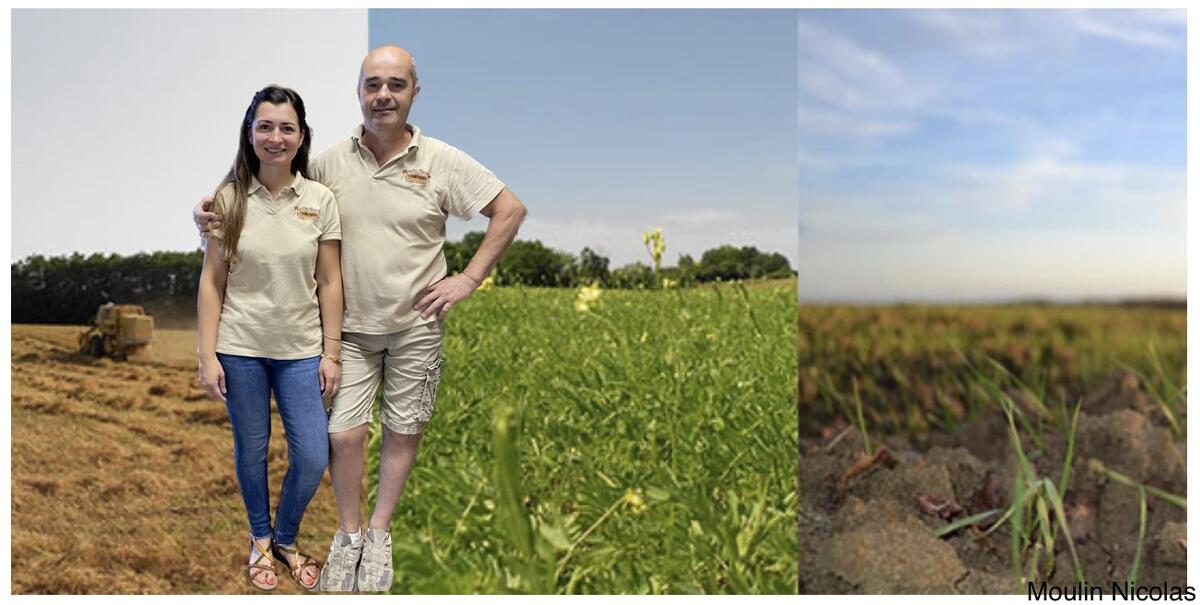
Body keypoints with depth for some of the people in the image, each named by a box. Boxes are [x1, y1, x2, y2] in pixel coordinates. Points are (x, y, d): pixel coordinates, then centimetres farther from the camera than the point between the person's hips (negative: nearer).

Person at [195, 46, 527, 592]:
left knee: (402, 431, 10)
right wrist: (210, 211, -10)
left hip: (416, 326, -1)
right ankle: (348, 534, 24)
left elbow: (510, 210, -3)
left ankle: (379, 533, 30)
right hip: (350, 325, 1)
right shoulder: (329, 162, -2)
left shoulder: (442, 162, -7)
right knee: (343, 434, 0)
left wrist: (469, 278, -7)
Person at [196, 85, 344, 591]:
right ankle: (260, 540, 36)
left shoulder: (320, 200, -3)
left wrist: (331, 354, -1)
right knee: (251, 451, 12)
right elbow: (212, 282, -2)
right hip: (240, 347, -1)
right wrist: (207, 356, -6)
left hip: (300, 350, 1)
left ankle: (285, 539, 28)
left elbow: (329, 283, 0)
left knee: (313, 458, 0)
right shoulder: (229, 199, -5)